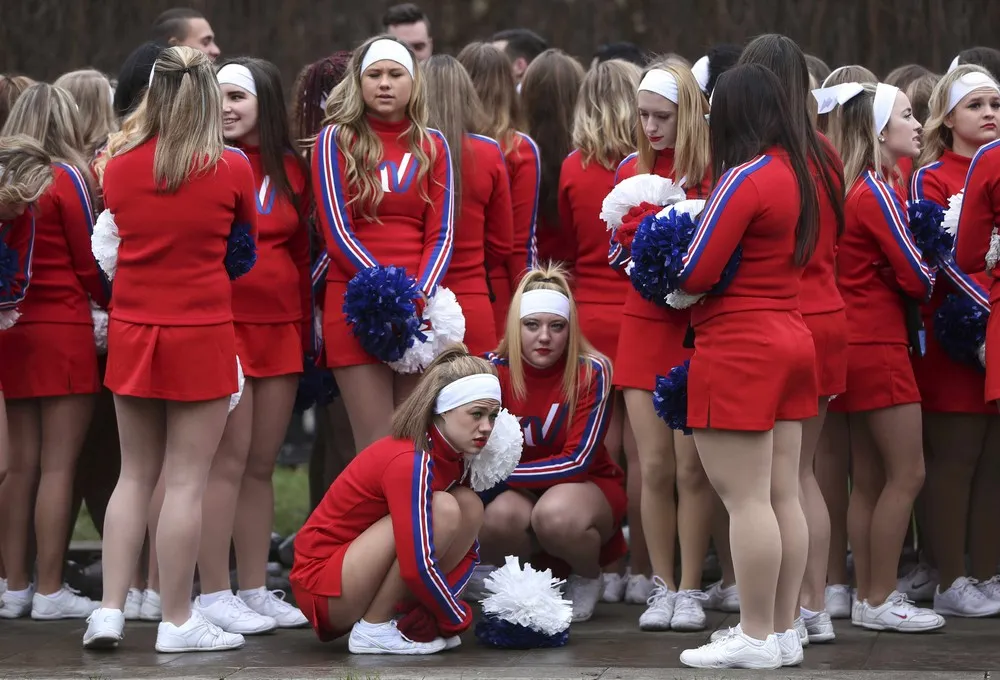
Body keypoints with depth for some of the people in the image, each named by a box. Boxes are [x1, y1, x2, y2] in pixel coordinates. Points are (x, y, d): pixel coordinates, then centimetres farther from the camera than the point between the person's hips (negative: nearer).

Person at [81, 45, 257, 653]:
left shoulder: (120, 164, 0)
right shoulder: (231, 169, -8)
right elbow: (246, 249, 7)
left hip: (133, 331, 4)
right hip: (202, 333, -4)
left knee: (136, 475, 13)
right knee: (186, 481, 0)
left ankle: (110, 609, 9)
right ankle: (178, 621, 4)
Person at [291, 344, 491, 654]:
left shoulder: (451, 457, 3)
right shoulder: (410, 462, -24)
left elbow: (466, 549, 7)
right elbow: (417, 566, -30)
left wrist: (437, 608, -9)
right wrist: (457, 620, -16)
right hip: (321, 586, -9)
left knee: (470, 505, -2)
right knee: (442, 510, -24)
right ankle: (373, 629, -15)